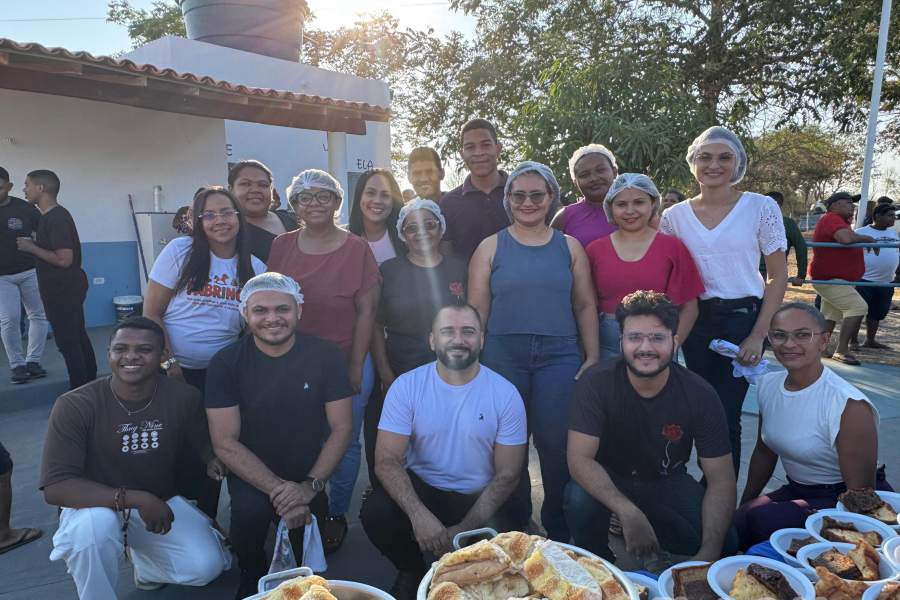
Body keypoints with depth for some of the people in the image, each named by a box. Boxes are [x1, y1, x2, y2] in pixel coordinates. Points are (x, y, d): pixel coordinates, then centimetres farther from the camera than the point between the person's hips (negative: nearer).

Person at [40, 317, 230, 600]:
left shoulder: (184, 397, -16)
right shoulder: (74, 406, -22)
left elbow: (202, 441, 1)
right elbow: (55, 487, -27)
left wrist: (213, 459, -24)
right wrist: (137, 499, -34)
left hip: (161, 503, 3)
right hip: (96, 507, -2)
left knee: (206, 566, -16)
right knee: (96, 523, -37)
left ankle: (144, 558, 18)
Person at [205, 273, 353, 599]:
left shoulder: (326, 355, -9)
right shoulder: (226, 362, -11)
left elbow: (341, 429, -7)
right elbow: (225, 442, -13)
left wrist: (310, 486, -20)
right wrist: (277, 490, -22)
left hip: (308, 475, 1)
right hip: (252, 475, 0)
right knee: (250, 509, -30)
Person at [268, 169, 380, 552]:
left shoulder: (356, 249, -5)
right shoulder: (281, 246, 3)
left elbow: (366, 311, -6)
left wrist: (356, 369, -8)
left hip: (345, 362, -2)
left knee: (344, 442, 9)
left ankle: (337, 515, 30)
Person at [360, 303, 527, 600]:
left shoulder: (505, 394, -10)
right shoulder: (407, 386, -10)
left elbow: (507, 474, -7)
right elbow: (387, 460, -13)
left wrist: (465, 529, -18)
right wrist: (418, 514, -30)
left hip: (479, 497, 0)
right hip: (421, 487, 1)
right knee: (375, 512, -27)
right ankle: (412, 571, 9)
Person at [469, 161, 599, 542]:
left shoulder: (569, 247, 11)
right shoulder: (491, 247, 8)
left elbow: (585, 306, 10)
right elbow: (476, 310, 5)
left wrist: (592, 357, 4)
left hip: (559, 356, 0)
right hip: (503, 356, 0)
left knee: (555, 442, -2)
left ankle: (559, 529, 18)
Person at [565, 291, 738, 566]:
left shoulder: (700, 395, -17)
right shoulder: (596, 383, -23)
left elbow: (721, 479, -15)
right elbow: (579, 458, -27)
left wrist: (709, 552, -29)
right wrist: (629, 513, -40)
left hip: (667, 482, 2)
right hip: (606, 480, -2)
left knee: (726, 544, -19)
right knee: (580, 499, -33)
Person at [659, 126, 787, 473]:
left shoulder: (761, 207, -4)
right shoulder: (674, 215, 2)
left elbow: (778, 276, -3)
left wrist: (758, 335, -10)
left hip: (743, 318, -3)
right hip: (695, 321, 3)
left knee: (726, 416, -4)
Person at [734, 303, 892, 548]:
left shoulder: (850, 406, -24)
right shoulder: (768, 384, -3)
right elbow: (764, 453, 12)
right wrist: (743, 506, 16)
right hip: (797, 490, 6)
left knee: (763, 521, -28)